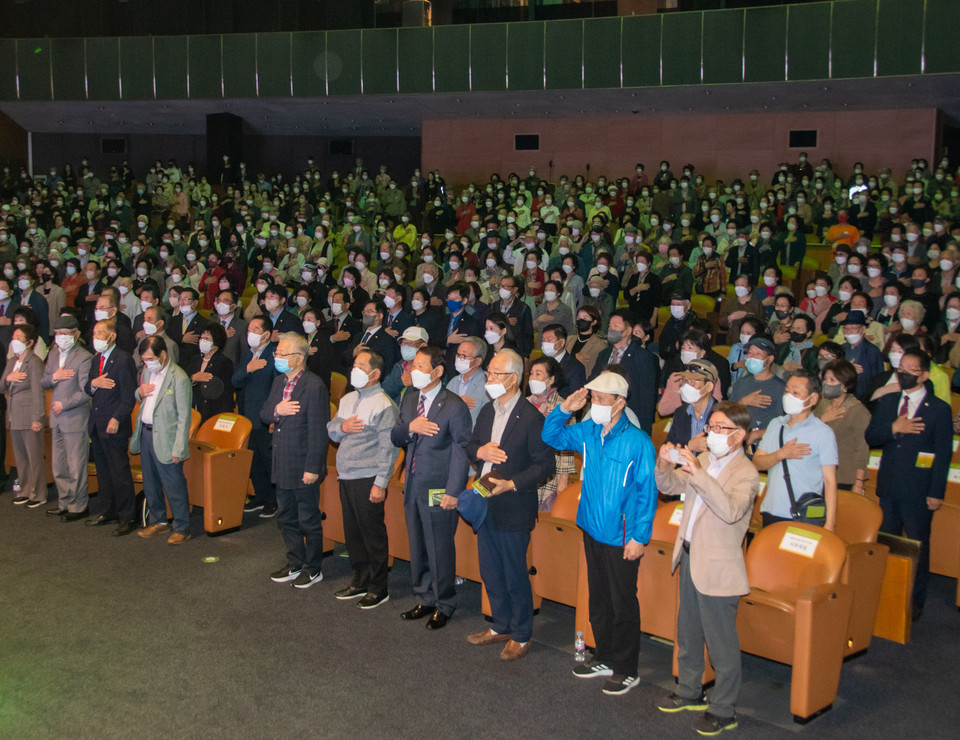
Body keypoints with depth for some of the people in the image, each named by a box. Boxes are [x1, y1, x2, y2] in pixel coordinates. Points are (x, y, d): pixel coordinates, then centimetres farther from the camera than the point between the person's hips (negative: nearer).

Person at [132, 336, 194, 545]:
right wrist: (140, 392, -3)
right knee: (150, 483, 17)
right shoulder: (148, 370, 8)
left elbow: (184, 416, -16)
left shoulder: (179, 378, -17)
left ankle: (182, 527, 11)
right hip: (145, 433, 8)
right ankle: (158, 521, 32)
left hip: (165, 437, -8)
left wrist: (178, 449, -18)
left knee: (174, 485, -2)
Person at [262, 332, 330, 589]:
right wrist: (275, 410, -12)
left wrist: (312, 468, -20)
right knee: (286, 518, 18)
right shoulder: (279, 381, 8)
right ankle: (295, 564, 34)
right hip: (282, 465, 8)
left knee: (309, 520, 5)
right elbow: (263, 416, 13)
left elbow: (318, 431, -19)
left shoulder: (314, 386, -18)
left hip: (304, 467, -8)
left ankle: (312, 570, 20)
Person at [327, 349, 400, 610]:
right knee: (352, 532, 16)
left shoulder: (383, 405, -12)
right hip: (346, 476, 8)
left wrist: (380, 483, -17)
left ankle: (378, 588, 11)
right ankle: (359, 581, 29)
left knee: (373, 533, 0)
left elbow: (388, 448, -15)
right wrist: (342, 427, -7)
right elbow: (330, 431, 17)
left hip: (368, 479, -8)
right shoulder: (348, 399, 13)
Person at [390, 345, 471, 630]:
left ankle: (444, 606, 18)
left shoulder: (454, 406, -12)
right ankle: (425, 600, 31)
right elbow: (395, 438, 11)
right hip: (413, 485, 7)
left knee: (440, 550, 3)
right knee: (417, 548, 16)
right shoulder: (409, 399, 10)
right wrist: (409, 428, -12)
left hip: (438, 489, -7)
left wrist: (453, 492, -17)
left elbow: (462, 451, -13)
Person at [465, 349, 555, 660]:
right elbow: (470, 446, 18)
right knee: (490, 573, 17)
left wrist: (511, 484, -24)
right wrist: (479, 451, -6)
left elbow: (545, 464, -16)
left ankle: (521, 636, 21)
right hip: (485, 504, 7)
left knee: (515, 576, 5)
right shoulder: (487, 411, 8)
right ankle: (501, 627, 35)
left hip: (514, 509, -7)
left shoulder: (531, 418, -16)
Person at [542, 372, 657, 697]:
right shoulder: (586, 432, 2)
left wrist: (639, 537, -15)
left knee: (622, 605, 3)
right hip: (592, 530, 7)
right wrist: (563, 410, -1)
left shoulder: (638, 442, -16)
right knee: (598, 600, 18)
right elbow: (551, 437, 17)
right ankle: (605, 658, 33)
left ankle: (626, 670, 16)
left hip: (621, 536, -6)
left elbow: (647, 493, -14)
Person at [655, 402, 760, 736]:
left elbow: (731, 511, -33)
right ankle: (689, 692, 38)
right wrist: (664, 466, -10)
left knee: (721, 642, 3)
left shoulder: (746, 473, -16)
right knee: (688, 632, 21)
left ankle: (724, 710, 15)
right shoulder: (703, 459, 5)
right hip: (690, 556, 8)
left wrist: (698, 473, -36)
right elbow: (669, 486, 12)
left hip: (718, 567, -8)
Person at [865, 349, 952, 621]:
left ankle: (915, 601, 19)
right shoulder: (886, 402, 10)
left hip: (919, 491, -4)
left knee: (918, 547, 5)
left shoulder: (939, 409, -4)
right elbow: (870, 437, 5)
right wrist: (893, 429, -15)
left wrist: (936, 493, -10)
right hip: (889, 487, 4)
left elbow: (943, 455, -6)